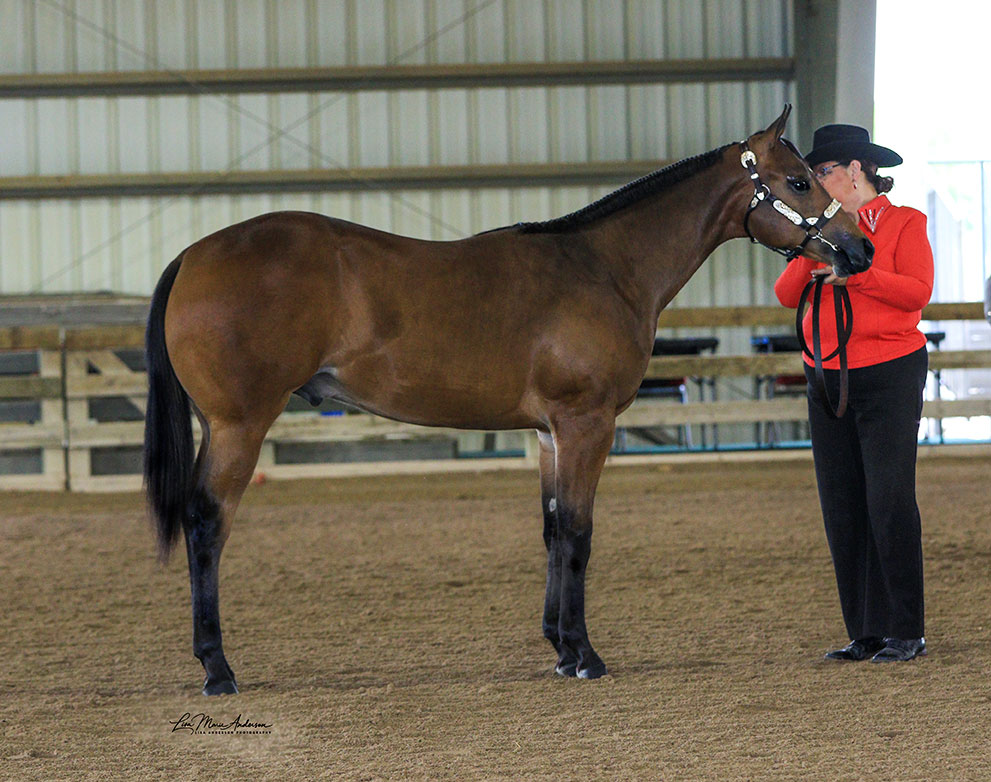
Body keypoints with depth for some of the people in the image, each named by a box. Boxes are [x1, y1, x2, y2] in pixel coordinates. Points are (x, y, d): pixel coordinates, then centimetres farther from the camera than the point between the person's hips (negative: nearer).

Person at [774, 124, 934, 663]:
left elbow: (917, 292, -14)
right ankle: (865, 633, 9)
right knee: (842, 511, 4)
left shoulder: (904, 224, -1)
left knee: (890, 502, -10)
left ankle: (906, 633, -4)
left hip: (889, 374, -6)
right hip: (827, 376, 6)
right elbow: (787, 295, 4)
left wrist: (855, 272, -19)